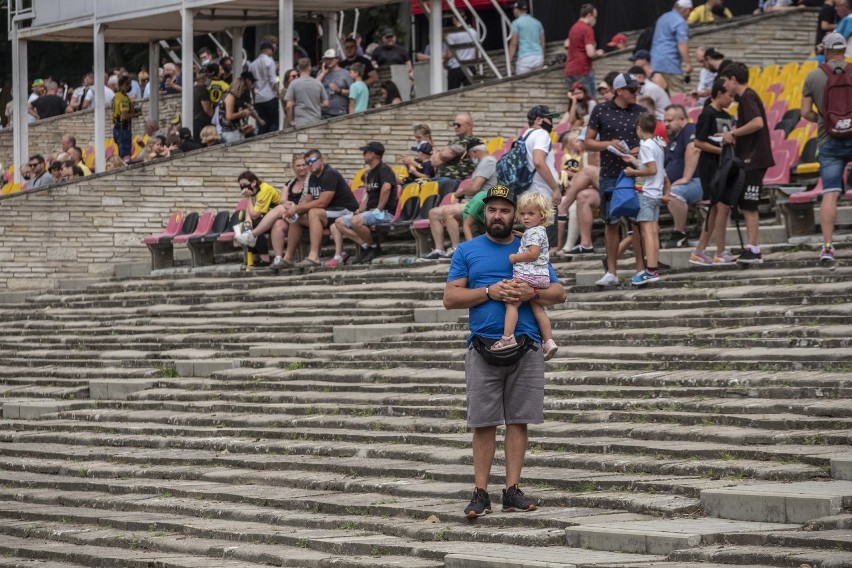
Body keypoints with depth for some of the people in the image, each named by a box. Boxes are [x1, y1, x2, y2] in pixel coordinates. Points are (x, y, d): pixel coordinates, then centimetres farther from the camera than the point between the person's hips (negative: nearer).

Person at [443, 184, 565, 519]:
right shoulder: (467, 251, 10)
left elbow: (559, 293, 10)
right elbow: (450, 297, 2)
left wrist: (531, 294, -10)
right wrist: (489, 292, -11)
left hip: (526, 346, 1)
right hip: (483, 346, -1)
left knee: (518, 420, 0)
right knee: (484, 422, -2)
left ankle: (512, 490, 3)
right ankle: (480, 493, 0)